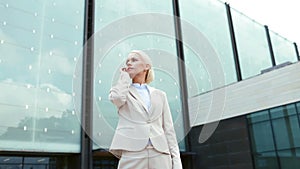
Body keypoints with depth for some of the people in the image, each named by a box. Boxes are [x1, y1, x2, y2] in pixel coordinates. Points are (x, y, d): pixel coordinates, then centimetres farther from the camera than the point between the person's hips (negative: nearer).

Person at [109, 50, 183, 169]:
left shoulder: (159, 95, 16)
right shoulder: (121, 90, 13)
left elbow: (168, 128, 12)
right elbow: (117, 98, -13)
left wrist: (176, 159, 2)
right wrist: (124, 75, 5)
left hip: (160, 155, 2)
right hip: (132, 154, -1)